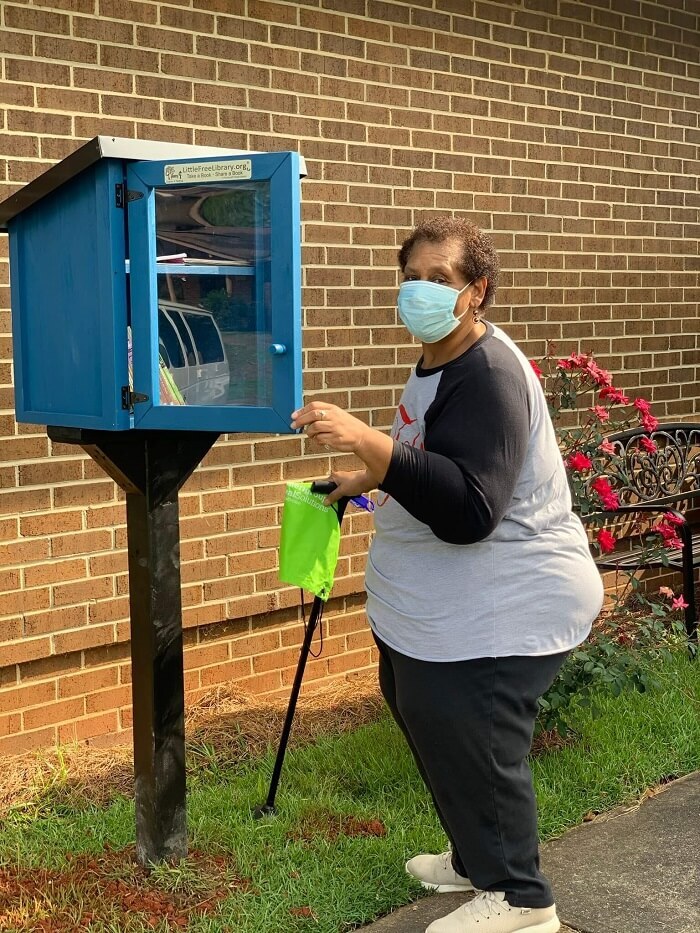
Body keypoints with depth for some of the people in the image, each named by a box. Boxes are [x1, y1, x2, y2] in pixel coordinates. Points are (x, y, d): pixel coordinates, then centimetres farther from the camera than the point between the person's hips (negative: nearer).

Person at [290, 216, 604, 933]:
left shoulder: (489, 376, -24)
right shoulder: (440, 362, 9)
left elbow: (468, 509, -35)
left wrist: (369, 443, -42)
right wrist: (369, 479, 22)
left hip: (505, 613, -11)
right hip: (437, 607, 11)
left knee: (470, 749, -4)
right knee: (425, 719, 20)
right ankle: (476, 859, 39)